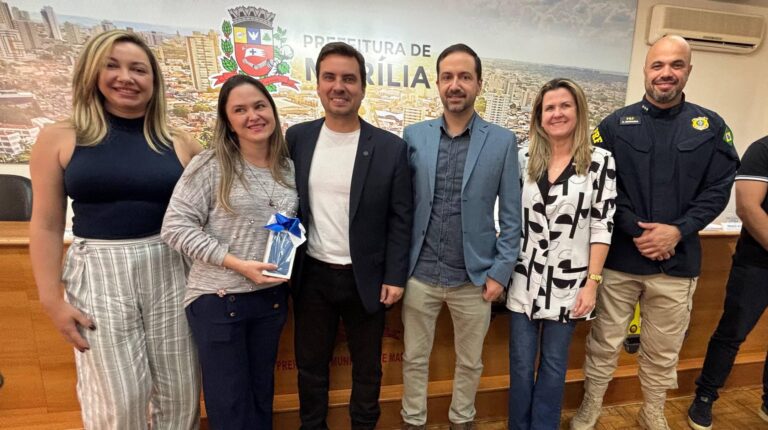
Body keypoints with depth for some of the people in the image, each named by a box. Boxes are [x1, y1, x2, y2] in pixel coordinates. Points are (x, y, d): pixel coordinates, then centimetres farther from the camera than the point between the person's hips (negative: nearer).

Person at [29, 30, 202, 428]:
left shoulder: (178, 143, 2)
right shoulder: (59, 138, -1)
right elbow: (46, 224, 1)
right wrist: (52, 300, -2)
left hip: (169, 271, 2)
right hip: (99, 273, -1)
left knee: (180, 392, 12)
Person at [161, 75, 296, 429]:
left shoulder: (289, 168, 3)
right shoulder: (210, 165, -11)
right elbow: (176, 227, -14)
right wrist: (237, 263, -19)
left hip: (272, 296, 4)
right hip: (218, 298, -4)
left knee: (262, 391, 21)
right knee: (228, 401, 11)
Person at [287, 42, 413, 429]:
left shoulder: (390, 148, -7)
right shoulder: (297, 138, 0)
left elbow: (400, 218, -5)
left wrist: (395, 276, -7)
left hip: (365, 278, -1)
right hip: (311, 275, 2)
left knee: (367, 366, 17)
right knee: (310, 364, 19)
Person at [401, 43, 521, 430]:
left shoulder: (502, 141, -3)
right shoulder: (413, 136, 0)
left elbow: (511, 215, -1)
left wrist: (500, 272, -5)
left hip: (474, 277, 0)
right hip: (419, 274, 1)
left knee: (470, 362, 19)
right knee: (415, 358, 17)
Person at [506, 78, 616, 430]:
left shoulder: (600, 161, -4)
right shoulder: (524, 158, 2)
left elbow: (602, 226, -4)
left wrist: (592, 282, -8)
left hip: (568, 282, -1)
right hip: (524, 279, 2)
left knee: (554, 365, 14)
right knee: (521, 365, 12)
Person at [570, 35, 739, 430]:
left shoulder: (711, 126, 5)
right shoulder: (615, 124, -1)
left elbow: (719, 189, 1)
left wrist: (678, 230, -13)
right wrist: (636, 230, -15)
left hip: (678, 262, 2)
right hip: (619, 257, -2)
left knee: (664, 351, 17)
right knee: (605, 344, 10)